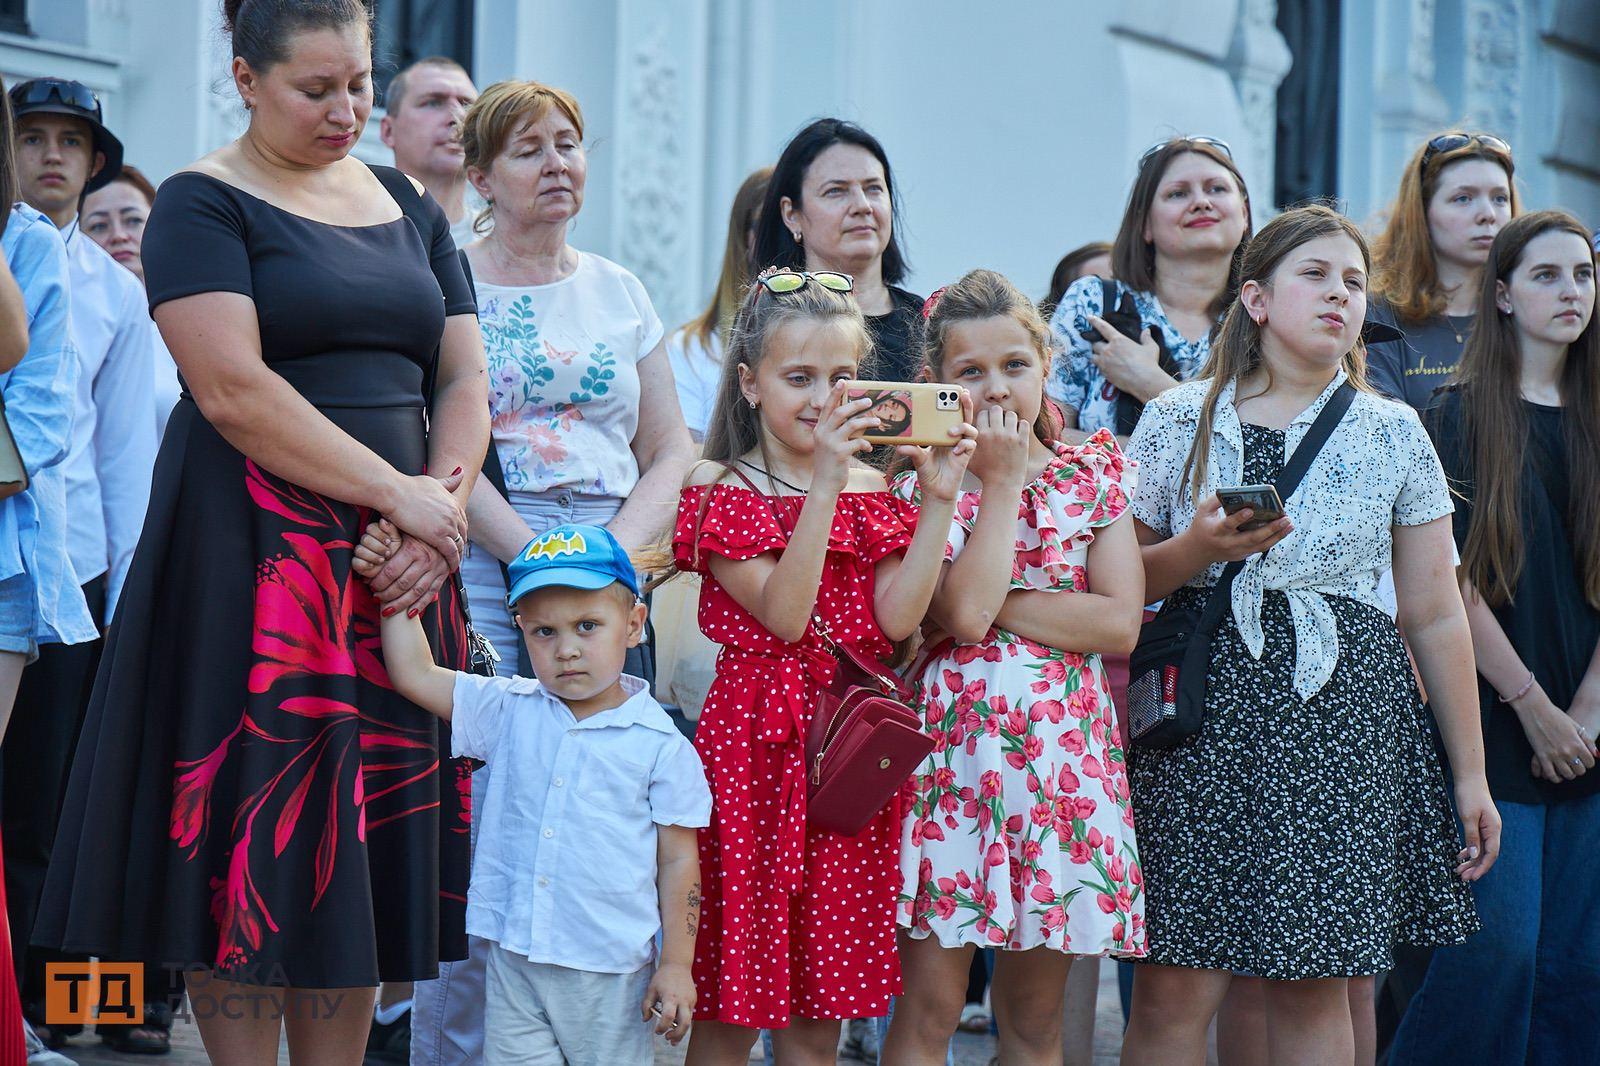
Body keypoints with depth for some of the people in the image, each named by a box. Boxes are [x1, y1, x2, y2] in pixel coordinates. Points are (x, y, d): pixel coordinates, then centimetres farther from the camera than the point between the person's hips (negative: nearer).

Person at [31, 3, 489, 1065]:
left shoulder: (408, 206, 15)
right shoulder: (205, 205, -4)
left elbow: (464, 380, 11)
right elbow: (234, 390, -15)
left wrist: (439, 519, -7)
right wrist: (397, 493, -17)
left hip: (395, 569, 6)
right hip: (254, 556, -5)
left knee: (369, 842, 5)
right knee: (256, 829, -5)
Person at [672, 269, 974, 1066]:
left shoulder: (870, 491, 11)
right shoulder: (721, 492, -3)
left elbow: (896, 617, -2)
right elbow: (782, 612, -15)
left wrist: (938, 500, -7)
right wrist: (825, 482, -21)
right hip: (757, 738, -4)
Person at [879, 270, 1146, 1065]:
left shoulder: (1094, 472, 7)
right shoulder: (922, 480, 0)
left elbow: (1120, 623, -4)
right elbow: (962, 613, -16)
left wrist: (997, 606, -10)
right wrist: (1002, 479, -9)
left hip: (1064, 752, 2)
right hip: (954, 743, -2)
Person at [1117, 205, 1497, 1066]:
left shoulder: (1393, 433, 9)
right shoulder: (1176, 421, 6)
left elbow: (1435, 616, 10)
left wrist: (1470, 773, 8)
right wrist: (1197, 550, -10)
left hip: (1342, 717, 1)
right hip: (1205, 711, -1)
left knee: (1314, 984, -1)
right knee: (1175, 985, -6)